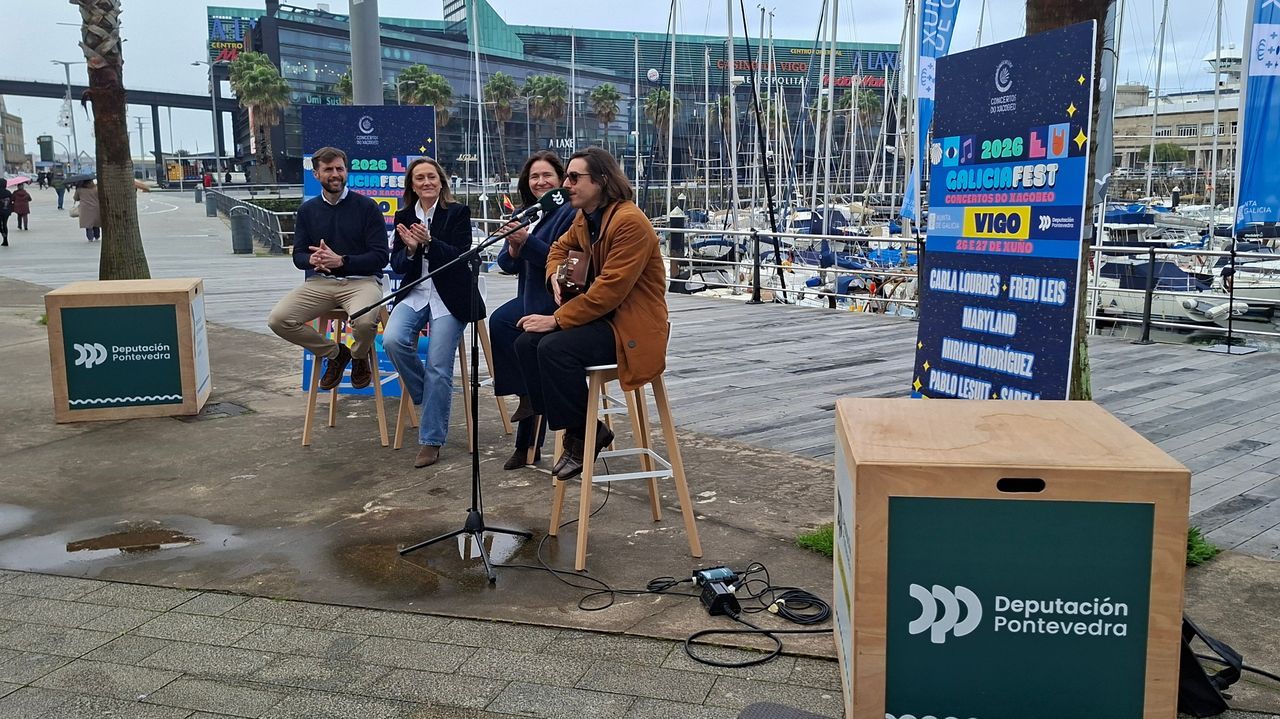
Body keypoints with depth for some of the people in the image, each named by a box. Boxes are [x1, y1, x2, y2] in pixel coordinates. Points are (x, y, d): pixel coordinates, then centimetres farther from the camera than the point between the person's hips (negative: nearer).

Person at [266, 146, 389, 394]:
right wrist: (312, 260, -13)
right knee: (278, 319, -19)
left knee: (365, 321, -37)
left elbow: (380, 256, -6)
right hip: (320, 282, 4)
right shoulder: (308, 210, 13)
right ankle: (334, 353, 8)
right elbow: (298, 255, 12)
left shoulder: (366, 206, 0)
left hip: (361, 280, -4)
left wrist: (341, 261, -18)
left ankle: (359, 357, 4)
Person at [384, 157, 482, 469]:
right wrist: (410, 249, -15)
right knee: (392, 340, -24)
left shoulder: (458, 213, 0)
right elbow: (396, 264, 7)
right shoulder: (404, 216, 11)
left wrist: (429, 242, -24)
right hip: (415, 294, 4)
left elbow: (461, 256, -10)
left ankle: (431, 440, -1)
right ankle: (427, 396, 3)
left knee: (438, 368, -13)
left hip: (449, 296, -4)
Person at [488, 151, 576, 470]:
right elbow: (507, 264, 9)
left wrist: (527, 241, -24)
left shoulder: (570, 213, -7)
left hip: (557, 300, -8)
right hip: (531, 299, 8)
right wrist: (513, 248, -11)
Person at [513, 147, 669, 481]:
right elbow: (560, 248, 27)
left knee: (554, 348, -28)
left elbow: (609, 290, -25)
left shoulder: (630, 222, -20)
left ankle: (582, 435, -7)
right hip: (601, 316, 9)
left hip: (632, 327, -9)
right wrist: (555, 277, 3)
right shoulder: (584, 218, 8)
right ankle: (576, 427, -1)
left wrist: (557, 319, -22)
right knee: (526, 343, -7)